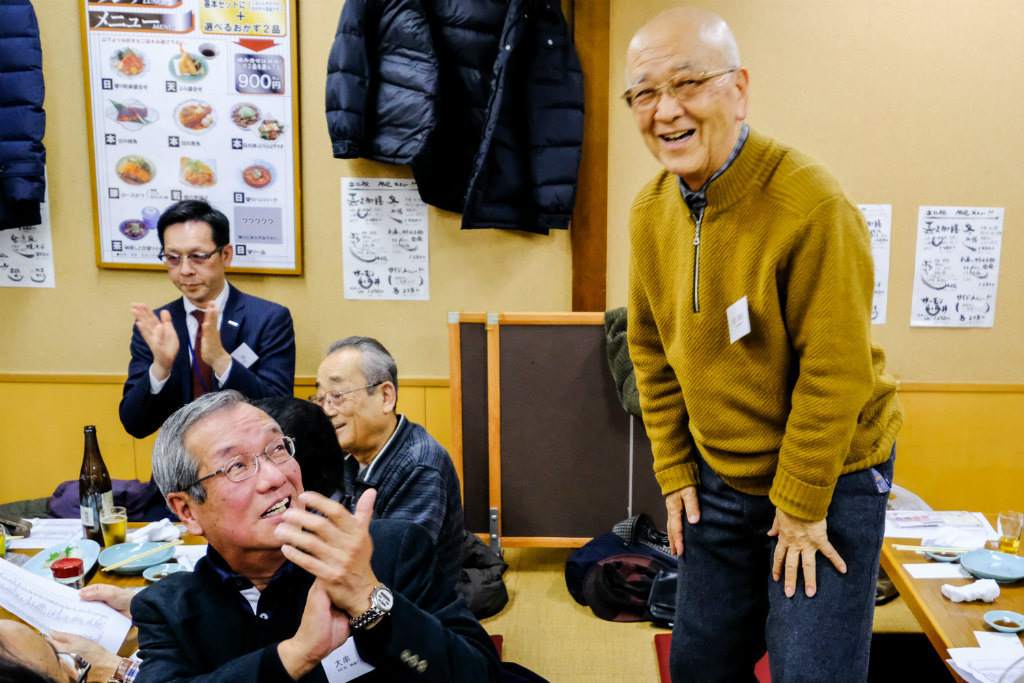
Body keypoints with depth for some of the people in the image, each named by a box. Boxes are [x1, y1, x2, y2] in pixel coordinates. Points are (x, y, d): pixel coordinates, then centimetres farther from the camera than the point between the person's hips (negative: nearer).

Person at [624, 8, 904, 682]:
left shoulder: (811, 204, -23)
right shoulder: (650, 212, -3)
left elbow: (833, 373, -20)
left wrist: (801, 505, -14)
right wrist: (675, 472, 6)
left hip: (830, 477, -5)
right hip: (719, 480, 6)